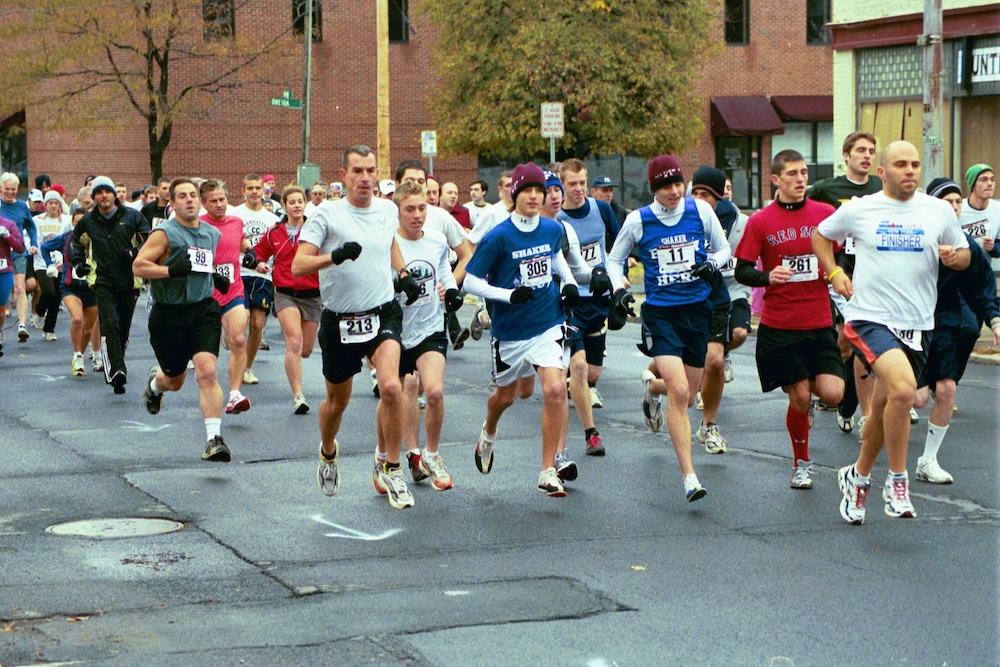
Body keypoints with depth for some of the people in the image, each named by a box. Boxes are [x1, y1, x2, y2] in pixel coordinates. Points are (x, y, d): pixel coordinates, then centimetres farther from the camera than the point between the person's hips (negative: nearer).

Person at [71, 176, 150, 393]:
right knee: (110, 325, -20)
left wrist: (135, 252, -13)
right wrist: (78, 262, 15)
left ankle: (114, 369, 26)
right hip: (103, 281, -1)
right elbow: (76, 240, 28)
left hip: (128, 281, 1)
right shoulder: (88, 221, 8)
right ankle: (116, 371, -30)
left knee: (123, 329, 9)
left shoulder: (132, 216, 3)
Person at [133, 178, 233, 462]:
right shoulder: (165, 233, -8)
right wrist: (172, 270, -24)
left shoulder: (213, 234, 10)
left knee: (207, 371, -17)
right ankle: (155, 380, 52)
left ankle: (215, 439, -18)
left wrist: (217, 278, 8)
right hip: (169, 315, -2)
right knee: (175, 380, 13)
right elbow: (138, 266, -13)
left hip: (204, 310, 2)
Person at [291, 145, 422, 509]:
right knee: (337, 402, 14)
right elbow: (297, 266, -17)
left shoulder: (389, 210, 4)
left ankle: (392, 469, -7)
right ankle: (328, 452, 48)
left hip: (383, 314, 2)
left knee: (391, 387, -23)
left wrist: (403, 274, 13)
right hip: (339, 321, -1)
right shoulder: (326, 214, -10)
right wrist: (335, 256, -33)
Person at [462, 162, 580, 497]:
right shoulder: (498, 237, -14)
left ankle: (548, 472, -9)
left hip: (549, 324, 1)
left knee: (555, 390, -18)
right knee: (507, 394, 19)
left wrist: (570, 282, 7)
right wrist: (509, 294, -23)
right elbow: (471, 282, -11)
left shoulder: (553, 229, -1)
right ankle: (488, 432, 56)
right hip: (510, 329, -1)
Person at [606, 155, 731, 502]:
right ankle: (689, 476, -15)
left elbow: (723, 249, 12)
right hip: (659, 313, -3)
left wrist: (712, 264, -9)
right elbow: (614, 258, 11)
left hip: (697, 309, 3)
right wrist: (619, 290, -5)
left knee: (686, 395, 12)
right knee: (679, 391, -19)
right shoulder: (638, 220, -3)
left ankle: (652, 388, 50)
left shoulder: (700, 210, 0)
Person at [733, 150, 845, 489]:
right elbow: (742, 271, -1)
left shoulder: (825, 214, 4)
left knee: (832, 394, -10)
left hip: (820, 322, 2)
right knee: (799, 398, -1)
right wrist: (767, 276, -20)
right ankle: (801, 464, 22)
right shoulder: (760, 222, -3)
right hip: (778, 325, -2)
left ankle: (811, 387, 27)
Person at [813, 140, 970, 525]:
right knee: (903, 388, -27)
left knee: (884, 408, 13)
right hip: (870, 317, -3)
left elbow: (964, 254, 15)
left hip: (917, 325, 3)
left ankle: (858, 476, 37)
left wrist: (955, 257, -8)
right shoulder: (858, 210, 1)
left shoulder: (939, 211, 4)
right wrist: (834, 273, 4)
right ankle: (897, 481, -12)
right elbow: (821, 235, 18)